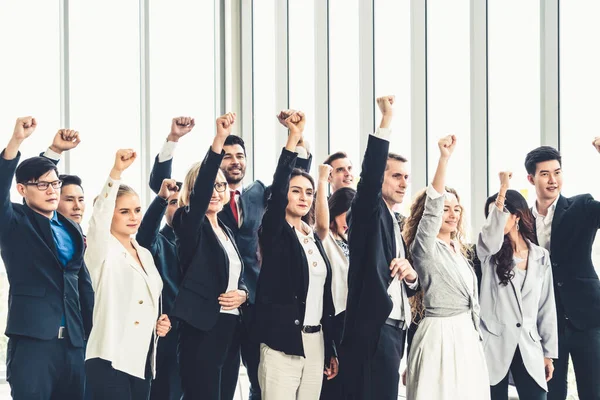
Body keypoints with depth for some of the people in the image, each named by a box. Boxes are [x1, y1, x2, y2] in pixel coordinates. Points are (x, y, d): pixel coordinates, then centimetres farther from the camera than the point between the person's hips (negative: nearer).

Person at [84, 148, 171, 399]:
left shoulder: (145, 254, 16)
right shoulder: (102, 252, -6)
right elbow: (99, 216, -26)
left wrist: (160, 322, 4)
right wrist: (116, 172, -38)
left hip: (142, 358, 7)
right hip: (110, 359, -7)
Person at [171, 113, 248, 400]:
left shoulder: (226, 231, 17)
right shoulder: (190, 225, -4)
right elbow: (200, 189, -23)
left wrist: (242, 294, -2)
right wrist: (219, 140, -32)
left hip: (230, 329, 7)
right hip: (201, 330, -7)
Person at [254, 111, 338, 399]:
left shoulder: (314, 238, 15)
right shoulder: (274, 232, -3)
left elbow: (324, 295, 16)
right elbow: (276, 190, -23)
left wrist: (330, 349, 15)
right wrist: (293, 138, -30)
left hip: (315, 342, 6)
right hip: (283, 342, -6)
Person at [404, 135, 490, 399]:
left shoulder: (458, 250, 15)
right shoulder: (425, 248, -9)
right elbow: (432, 206, -24)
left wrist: (476, 335, 18)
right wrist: (444, 158, -34)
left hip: (466, 334, 8)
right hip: (439, 335, -8)